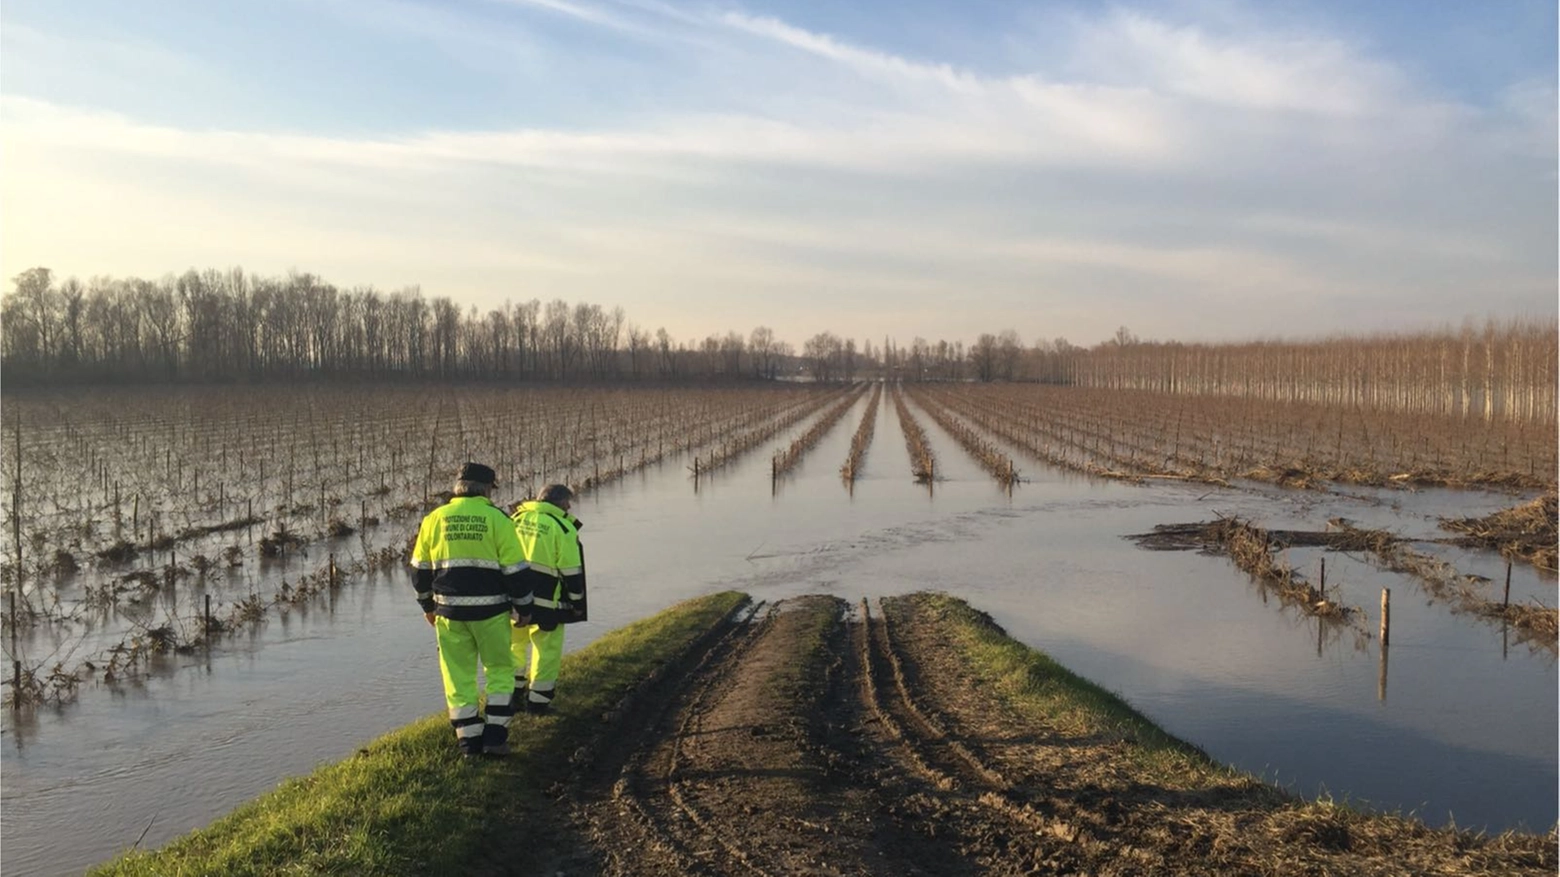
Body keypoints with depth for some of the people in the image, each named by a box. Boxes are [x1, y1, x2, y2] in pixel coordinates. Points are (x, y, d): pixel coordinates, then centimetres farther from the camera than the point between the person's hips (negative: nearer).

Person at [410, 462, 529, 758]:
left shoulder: (434, 519, 5)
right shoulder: (498, 520, -5)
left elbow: (422, 569, 11)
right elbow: (514, 571, -5)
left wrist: (428, 606, 24)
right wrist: (524, 608, 7)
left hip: (449, 611, 2)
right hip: (490, 610, -2)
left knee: (459, 676, 11)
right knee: (500, 671, 13)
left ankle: (469, 741, 13)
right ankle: (494, 737, 9)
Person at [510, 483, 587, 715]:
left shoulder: (516, 519, 9)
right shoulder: (562, 528, -8)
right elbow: (571, 572, -7)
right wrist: (577, 602, 5)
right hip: (545, 602, -5)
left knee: (517, 645, 23)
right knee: (547, 650, 7)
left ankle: (512, 693, 30)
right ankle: (538, 702, 10)